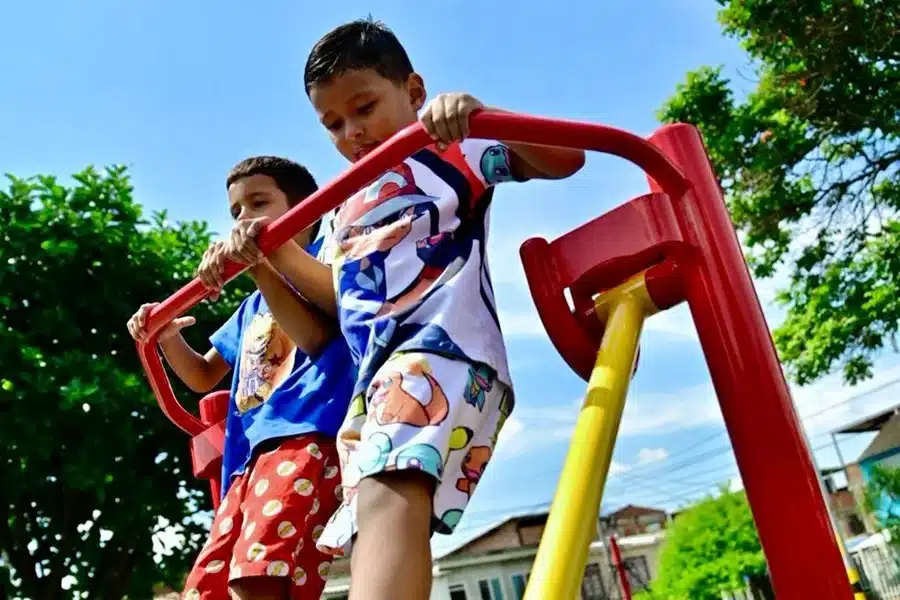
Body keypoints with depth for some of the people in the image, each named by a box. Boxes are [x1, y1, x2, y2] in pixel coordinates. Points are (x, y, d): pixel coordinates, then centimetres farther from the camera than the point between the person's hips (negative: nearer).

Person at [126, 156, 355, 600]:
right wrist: (168, 336, 17)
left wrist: (259, 266, -14)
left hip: (306, 436, -9)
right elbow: (203, 377, 36)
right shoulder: (252, 307, 31)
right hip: (251, 455, 10)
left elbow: (315, 337, -8)